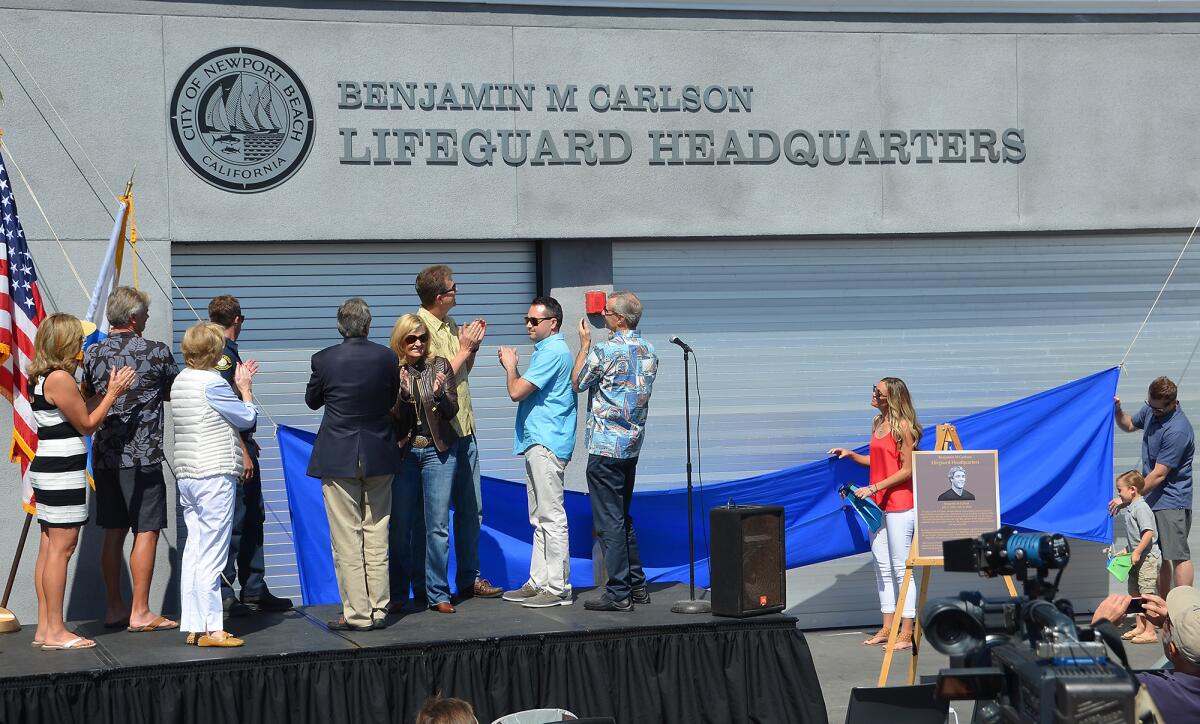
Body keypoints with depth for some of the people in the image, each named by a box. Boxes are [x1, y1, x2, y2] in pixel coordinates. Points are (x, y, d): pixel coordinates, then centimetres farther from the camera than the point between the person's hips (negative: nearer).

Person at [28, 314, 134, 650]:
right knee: (61, 547, -8)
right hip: (62, 472, -10)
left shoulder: (42, 378, 13)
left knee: (49, 547, 11)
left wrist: (107, 391, 15)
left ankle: (45, 628, 14)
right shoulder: (60, 378, -16)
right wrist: (113, 393, -3)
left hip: (46, 469, 10)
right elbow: (86, 424, -10)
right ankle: (55, 632, -6)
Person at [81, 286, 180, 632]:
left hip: (103, 456, 6)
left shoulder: (92, 354, 6)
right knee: (146, 531, -1)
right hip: (141, 455, -6)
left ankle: (114, 608, 18)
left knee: (113, 532, 12)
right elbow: (176, 393, 7)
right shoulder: (156, 352, -8)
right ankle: (140, 612, -1)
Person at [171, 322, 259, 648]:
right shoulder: (213, 383, -13)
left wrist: (236, 385, 17)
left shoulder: (180, 381, 12)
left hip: (186, 475, 9)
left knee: (194, 550, 9)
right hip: (215, 477, -9)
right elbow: (247, 418, -5)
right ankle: (211, 629, -4)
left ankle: (193, 626, 11)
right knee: (212, 554, -6)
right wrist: (245, 388, 9)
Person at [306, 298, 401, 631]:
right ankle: (378, 611, 15)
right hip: (379, 458, 3)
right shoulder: (387, 357, -5)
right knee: (377, 538, 11)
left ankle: (357, 613, 4)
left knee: (347, 540, 3)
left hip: (338, 459, -3)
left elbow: (312, 401, 4)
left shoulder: (325, 359, -11)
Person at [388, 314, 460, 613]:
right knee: (401, 526, 4)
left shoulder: (440, 366, 3)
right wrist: (402, 392, -21)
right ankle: (397, 594, 15)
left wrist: (440, 394, -18)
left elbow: (452, 411, 2)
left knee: (438, 526, -1)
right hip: (403, 452, 0)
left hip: (438, 451, 1)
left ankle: (437, 594, 5)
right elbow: (392, 417, -4)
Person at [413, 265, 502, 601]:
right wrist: (465, 348, -12)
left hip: (464, 428, 8)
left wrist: (473, 347, 3)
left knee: (471, 510, 13)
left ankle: (469, 577, 22)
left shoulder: (450, 325, 11)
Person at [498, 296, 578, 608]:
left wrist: (510, 365, -3)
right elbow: (525, 392, 24)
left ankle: (558, 588, -5)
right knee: (540, 519, 13)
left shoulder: (553, 352, -15)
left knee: (551, 518, -8)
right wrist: (512, 366, 11)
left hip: (546, 444, -11)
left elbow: (516, 392, -17)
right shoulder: (547, 351, 19)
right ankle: (538, 582, 18)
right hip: (538, 442, 11)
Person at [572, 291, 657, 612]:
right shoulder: (648, 350, 8)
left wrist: (584, 344, 7)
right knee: (623, 517, 18)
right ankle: (637, 585, 20)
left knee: (609, 521, -4)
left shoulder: (604, 351, -16)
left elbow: (577, 383, -2)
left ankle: (619, 593, -3)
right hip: (633, 445, 8)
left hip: (606, 446, -8)